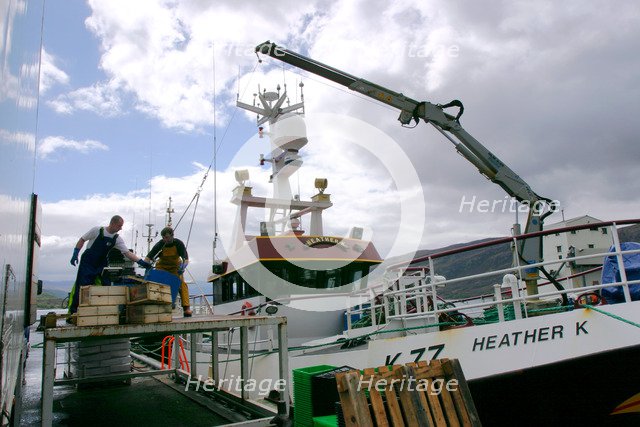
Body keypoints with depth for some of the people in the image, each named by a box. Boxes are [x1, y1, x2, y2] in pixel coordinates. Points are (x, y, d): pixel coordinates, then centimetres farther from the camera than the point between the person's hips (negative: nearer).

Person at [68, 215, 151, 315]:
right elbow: (82, 240, -3)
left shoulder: (117, 239, -3)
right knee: (81, 287, -6)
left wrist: (141, 261, -18)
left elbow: (127, 253, -7)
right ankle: (72, 312, 3)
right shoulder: (97, 230, -13)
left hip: (101, 265, 4)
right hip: (87, 263, -4)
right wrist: (75, 254, -10)